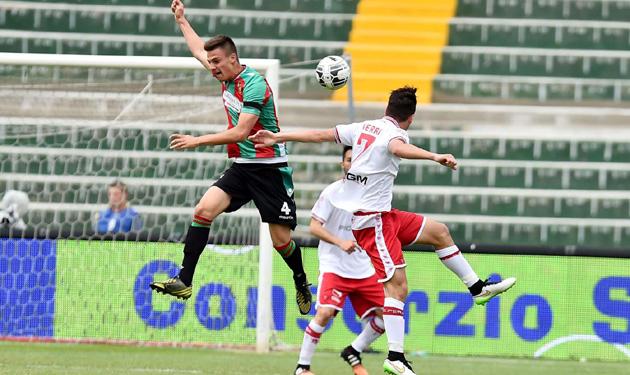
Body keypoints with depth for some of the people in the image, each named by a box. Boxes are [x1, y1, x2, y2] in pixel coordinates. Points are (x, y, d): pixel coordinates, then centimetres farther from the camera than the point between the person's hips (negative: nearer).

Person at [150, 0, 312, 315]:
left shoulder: (254, 85, -19)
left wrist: (197, 141, -25)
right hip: (241, 167, 7)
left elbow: (240, 132, -25)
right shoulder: (227, 77, 6)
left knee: (281, 240, -2)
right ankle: (184, 281, -16)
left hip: (269, 168, -7)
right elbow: (199, 51, 27)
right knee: (204, 209, -13)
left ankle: (302, 285, 25)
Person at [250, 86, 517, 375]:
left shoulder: (363, 128, 9)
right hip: (371, 218, -9)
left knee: (438, 232, 19)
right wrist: (434, 157, -55)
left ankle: (478, 289, 28)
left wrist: (278, 138, 19)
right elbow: (397, 148, -40)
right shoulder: (395, 133, -14)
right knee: (396, 285, -14)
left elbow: (320, 135, 12)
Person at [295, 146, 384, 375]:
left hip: (364, 269, 5)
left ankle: (353, 352, 21)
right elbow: (315, 227, -11)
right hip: (333, 266, -5)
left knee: (385, 314, -1)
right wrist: (340, 242, -24)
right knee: (325, 312, -23)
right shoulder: (332, 192, -7)